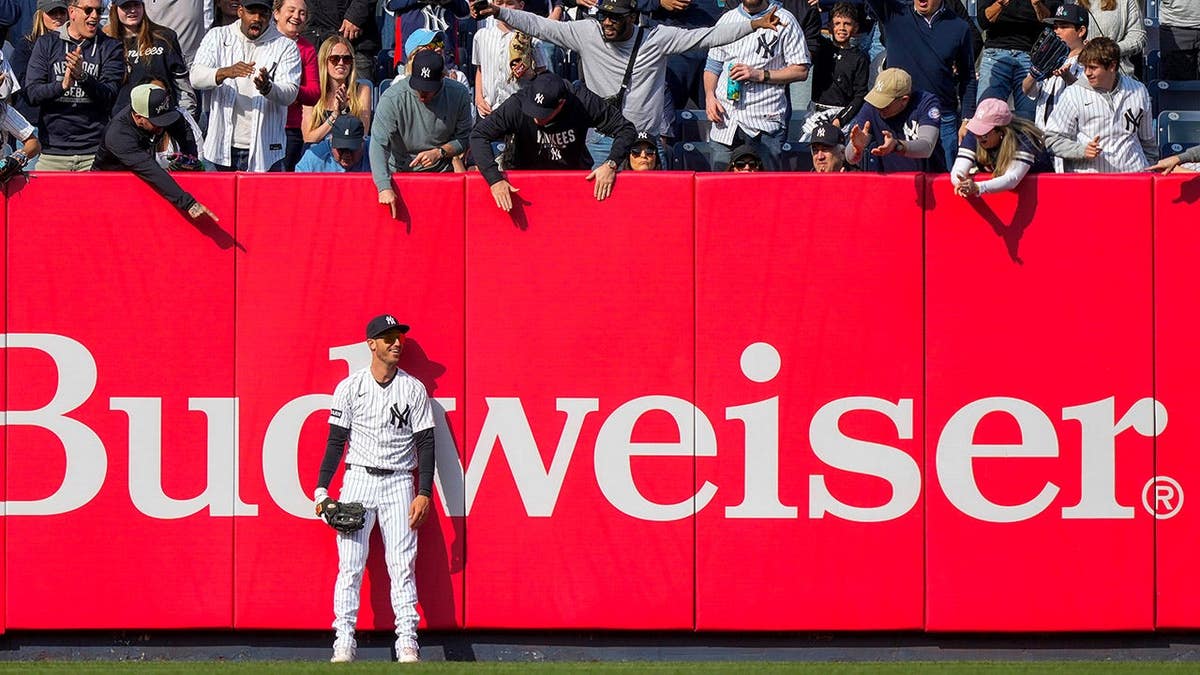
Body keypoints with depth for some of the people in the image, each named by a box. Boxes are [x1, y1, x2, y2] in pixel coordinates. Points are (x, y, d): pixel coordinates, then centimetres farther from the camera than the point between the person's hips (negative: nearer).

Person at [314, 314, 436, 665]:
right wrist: (321, 491, -5)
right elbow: (336, 441, 3)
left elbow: (426, 444, 4)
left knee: (402, 564, -5)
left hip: (399, 482, 0)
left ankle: (407, 643, -5)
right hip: (358, 479, 0)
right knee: (350, 564, -4)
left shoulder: (414, 389, 5)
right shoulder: (350, 387, 4)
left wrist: (424, 493, -6)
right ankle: (344, 642, -3)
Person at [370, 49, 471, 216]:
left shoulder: (459, 94, -7)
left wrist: (439, 153, -16)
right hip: (400, 171, -1)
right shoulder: (392, 99, -15)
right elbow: (379, 144, -22)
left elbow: (464, 138, 5)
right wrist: (384, 187, -34)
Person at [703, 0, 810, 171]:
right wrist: (710, 96, 3)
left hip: (764, 119, -4)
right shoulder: (727, 19, 18)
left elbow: (801, 70, 0)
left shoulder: (784, 21, 4)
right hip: (725, 117, 4)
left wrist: (760, 75, -10)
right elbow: (713, 66, 22)